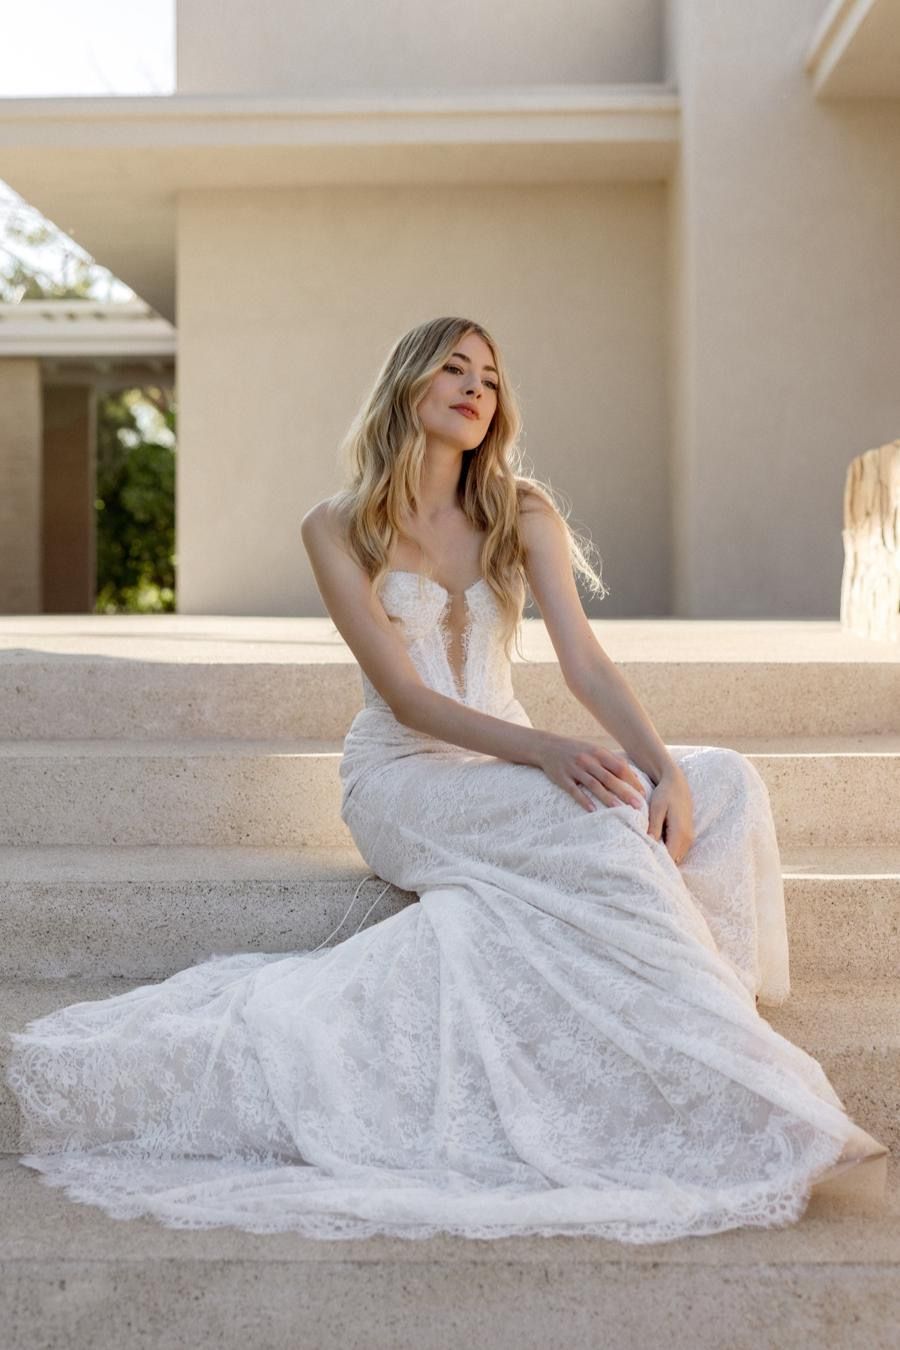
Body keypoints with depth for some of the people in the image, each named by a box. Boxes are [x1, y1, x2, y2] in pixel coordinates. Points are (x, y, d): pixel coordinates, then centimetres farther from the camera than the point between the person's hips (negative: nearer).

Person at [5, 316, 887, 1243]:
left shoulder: (522, 513, 8)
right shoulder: (337, 529, -2)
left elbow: (585, 663, -4)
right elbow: (406, 696, -12)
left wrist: (666, 767, -23)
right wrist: (543, 750, -27)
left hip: (513, 771, 5)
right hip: (403, 779, -5)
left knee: (723, 778, -20)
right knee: (597, 823, -33)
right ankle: (716, 1079, -28)